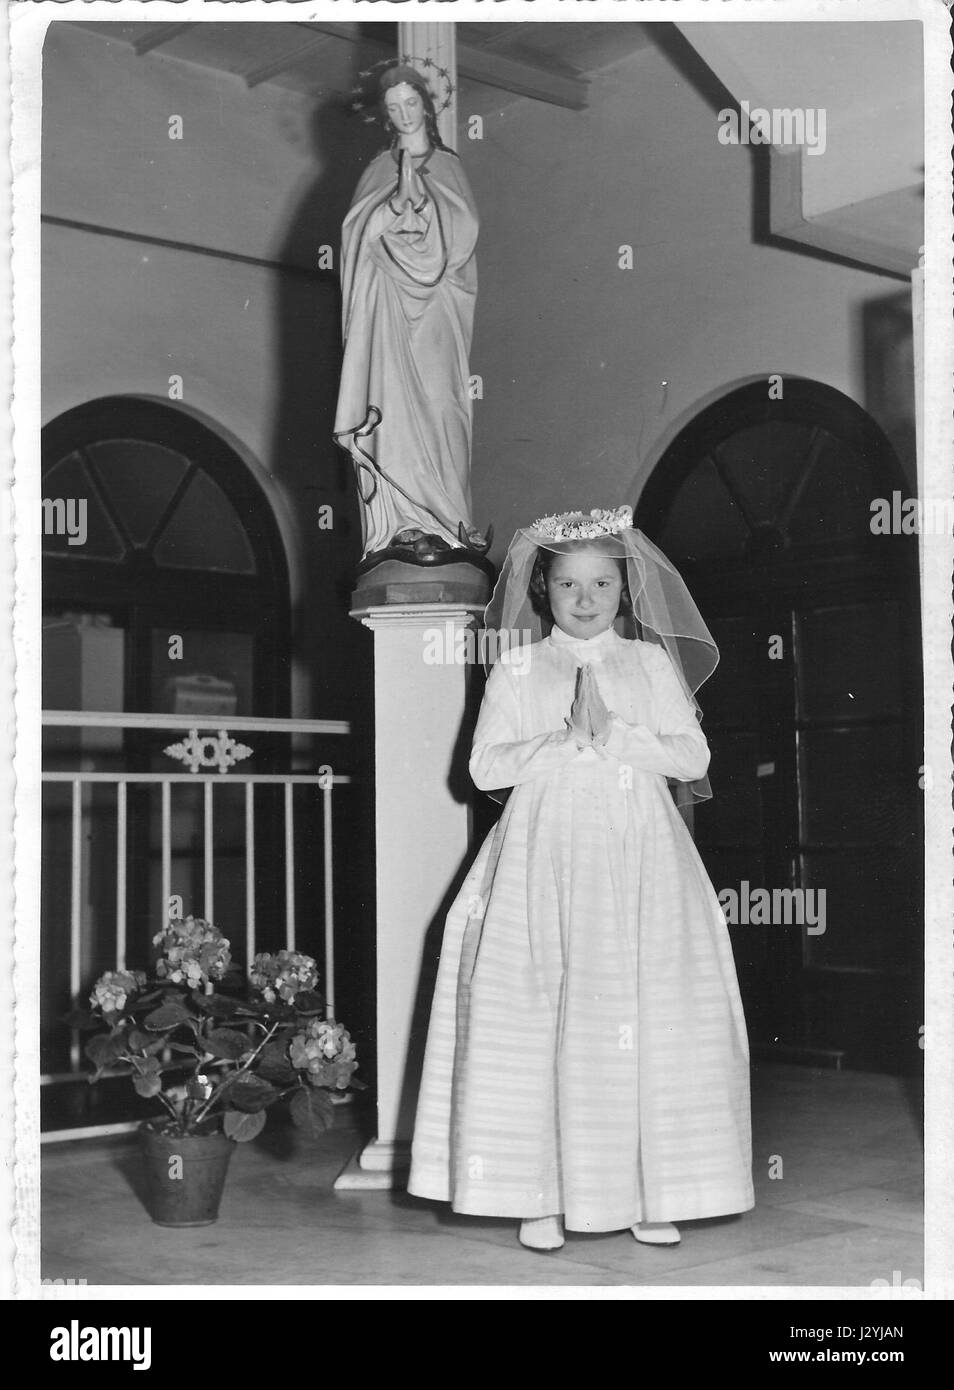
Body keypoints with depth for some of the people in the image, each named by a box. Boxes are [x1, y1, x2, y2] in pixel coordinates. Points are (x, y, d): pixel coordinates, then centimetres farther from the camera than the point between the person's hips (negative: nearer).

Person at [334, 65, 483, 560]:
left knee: (439, 402, -8)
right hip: (388, 305, 0)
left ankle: (444, 511, -3)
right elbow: (359, 230, 1)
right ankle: (401, 515, -10)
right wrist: (398, 194, -11)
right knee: (393, 404, -9)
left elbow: (464, 231, -1)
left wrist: (418, 187, -6)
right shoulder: (379, 169, 13)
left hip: (436, 304, 0)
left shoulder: (448, 166, 13)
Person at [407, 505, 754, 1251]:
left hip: (639, 861, 1)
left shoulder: (651, 663, 9)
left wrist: (614, 730, -11)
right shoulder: (517, 669, 7)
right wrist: (563, 738, -11)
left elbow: (693, 755, 2)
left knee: (646, 1018, -2)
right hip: (545, 859, -1)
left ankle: (649, 1191, 7)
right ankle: (540, 1194, 2)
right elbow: (485, 766, 0)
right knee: (535, 1017, -6)